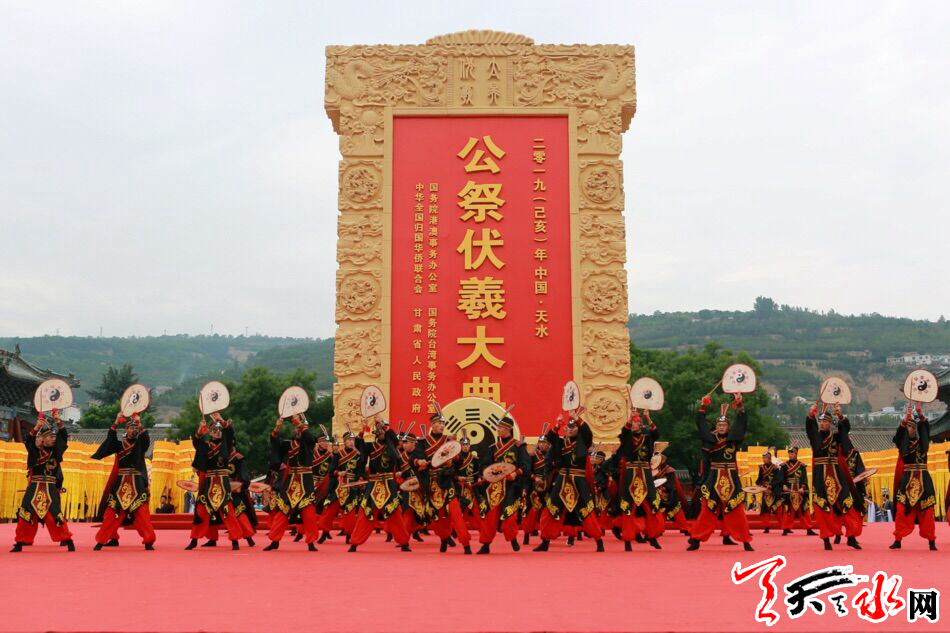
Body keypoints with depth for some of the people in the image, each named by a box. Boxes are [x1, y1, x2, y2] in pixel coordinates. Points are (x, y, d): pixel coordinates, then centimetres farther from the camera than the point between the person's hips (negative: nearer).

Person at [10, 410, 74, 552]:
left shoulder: (56, 451, 6)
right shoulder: (35, 450, 4)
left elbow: (64, 437, -3)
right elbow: (27, 440, -11)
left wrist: (58, 421, -13)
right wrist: (36, 428, -24)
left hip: (51, 488, 0)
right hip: (34, 487, 1)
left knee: (55, 514, -8)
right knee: (26, 514, -1)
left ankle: (68, 540, -3)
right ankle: (19, 543, 8)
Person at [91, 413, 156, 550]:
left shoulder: (140, 444, 10)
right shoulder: (119, 444, 10)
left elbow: (146, 439, -11)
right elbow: (110, 438, -8)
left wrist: (139, 425, -18)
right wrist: (116, 423, -17)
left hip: (137, 483, -1)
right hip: (120, 483, 1)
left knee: (142, 512, -9)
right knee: (112, 512, -2)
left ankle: (148, 541, -9)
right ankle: (101, 540, 7)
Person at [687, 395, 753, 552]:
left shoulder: (734, 439, 2)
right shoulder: (710, 438, 4)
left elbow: (742, 422, -4)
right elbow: (700, 423, 2)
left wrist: (740, 405, -14)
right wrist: (703, 406, -7)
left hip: (731, 479, 0)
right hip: (714, 479, 0)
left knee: (737, 512, 1)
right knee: (707, 511, 0)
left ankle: (746, 541, 8)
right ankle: (696, 540, 3)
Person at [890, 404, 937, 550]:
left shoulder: (923, 442, 8)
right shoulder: (903, 444, 7)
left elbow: (926, 428, -8)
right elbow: (899, 433, -13)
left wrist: (921, 414, -25)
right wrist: (905, 419, -29)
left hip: (923, 479, 0)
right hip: (907, 479, 0)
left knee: (926, 511, -1)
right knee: (903, 510, -6)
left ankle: (931, 541, 5)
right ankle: (898, 540, -4)